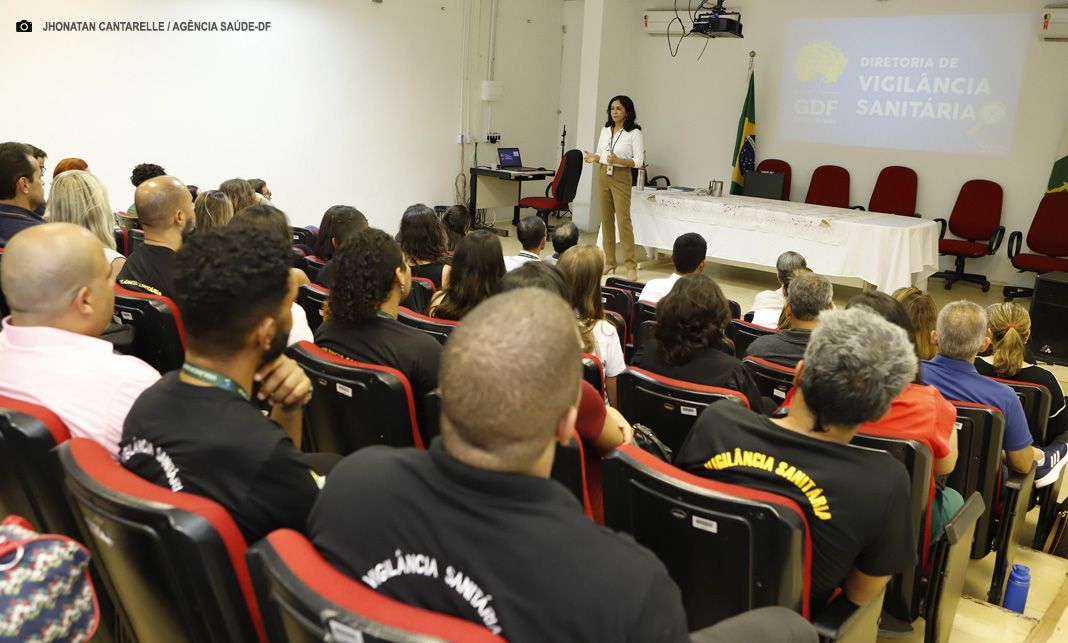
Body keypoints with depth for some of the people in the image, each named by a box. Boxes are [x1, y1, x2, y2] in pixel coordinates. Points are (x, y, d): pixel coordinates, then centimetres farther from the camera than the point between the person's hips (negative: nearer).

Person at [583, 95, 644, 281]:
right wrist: (593, 157, -6)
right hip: (603, 176, 6)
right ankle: (610, 261, 16)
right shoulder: (605, 130, 11)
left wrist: (618, 160, -25)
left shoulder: (634, 133, -7)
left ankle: (631, 266, -11)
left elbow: (638, 161, -10)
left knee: (623, 219, -12)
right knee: (606, 219, 8)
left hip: (621, 178, -6)